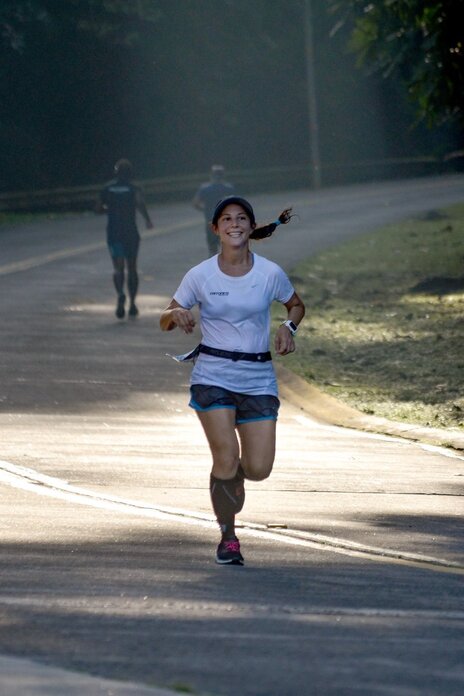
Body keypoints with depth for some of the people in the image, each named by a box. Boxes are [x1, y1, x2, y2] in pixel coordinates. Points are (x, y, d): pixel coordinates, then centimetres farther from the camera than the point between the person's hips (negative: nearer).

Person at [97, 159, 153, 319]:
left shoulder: (108, 189, 4)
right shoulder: (134, 189, -3)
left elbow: (99, 208, 7)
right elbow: (140, 203, -22)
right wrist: (147, 220, -13)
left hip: (113, 232, 0)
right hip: (131, 233, 0)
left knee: (118, 268, -4)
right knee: (132, 268, 13)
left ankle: (120, 294, -34)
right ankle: (132, 304, 14)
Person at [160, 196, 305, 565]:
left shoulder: (270, 273, -2)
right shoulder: (200, 275, -3)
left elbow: (297, 305, 17)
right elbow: (165, 321, 6)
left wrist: (288, 327, -4)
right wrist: (177, 315, -18)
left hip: (258, 378, 1)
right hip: (212, 375, -1)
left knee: (258, 468, -5)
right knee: (226, 457, -13)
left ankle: (230, 478, 34)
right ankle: (228, 537, 7)